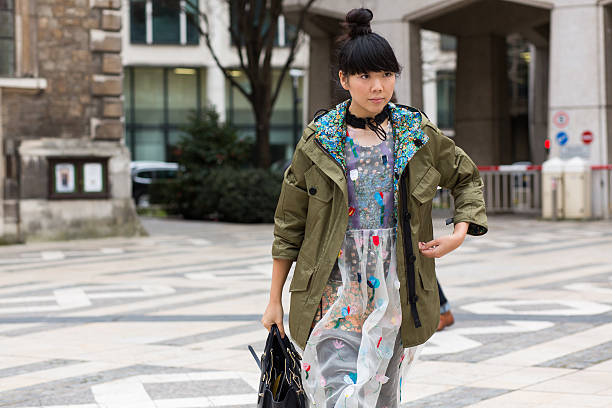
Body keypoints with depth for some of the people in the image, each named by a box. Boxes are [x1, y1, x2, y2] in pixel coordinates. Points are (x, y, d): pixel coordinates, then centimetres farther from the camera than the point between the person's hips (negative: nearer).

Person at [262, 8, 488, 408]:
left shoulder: (418, 134, 4)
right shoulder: (318, 141, -1)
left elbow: (467, 177, 20)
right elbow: (289, 223, 4)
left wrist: (460, 232, 2)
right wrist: (275, 299, 5)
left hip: (393, 293, 3)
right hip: (336, 289, -2)